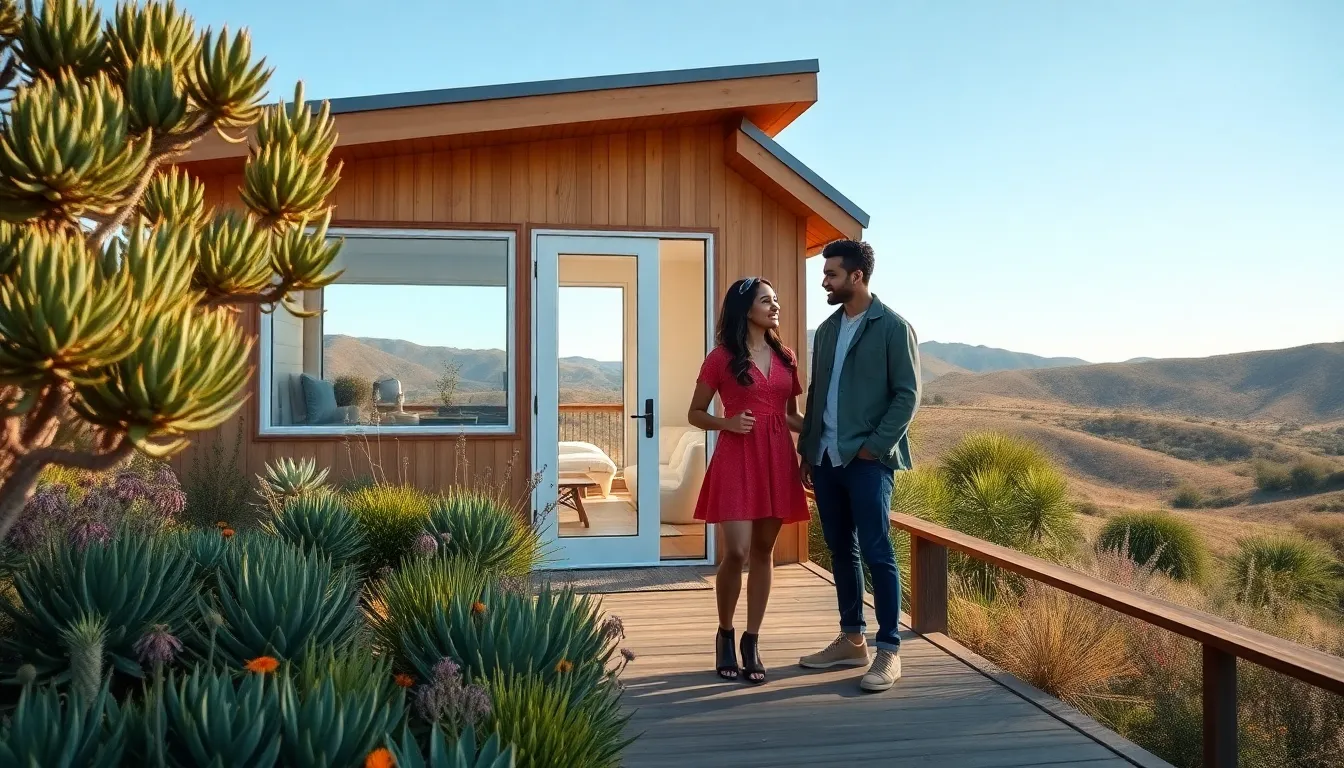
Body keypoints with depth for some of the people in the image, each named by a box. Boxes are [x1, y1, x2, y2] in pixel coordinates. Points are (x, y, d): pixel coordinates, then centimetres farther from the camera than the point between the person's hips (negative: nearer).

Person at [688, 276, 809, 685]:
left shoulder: (785, 357, 12)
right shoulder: (721, 357, -2)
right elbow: (695, 413, 4)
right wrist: (727, 423, -15)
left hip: (777, 459, 5)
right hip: (737, 458, -5)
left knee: (763, 551, 7)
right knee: (736, 551, -11)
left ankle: (751, 642, 16)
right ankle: (725, 634, 12)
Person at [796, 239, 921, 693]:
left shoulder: (893, 328, -5)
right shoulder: (826, 330, 14)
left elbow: (907, 395, -9)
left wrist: (874, 447, -15)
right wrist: (806, 450, 13)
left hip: (868, 459, -7)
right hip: (826, 458, 7)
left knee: (876, 553, -5)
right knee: (841, 551, 12)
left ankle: (889, 652, 5)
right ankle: (851, 642, 23)